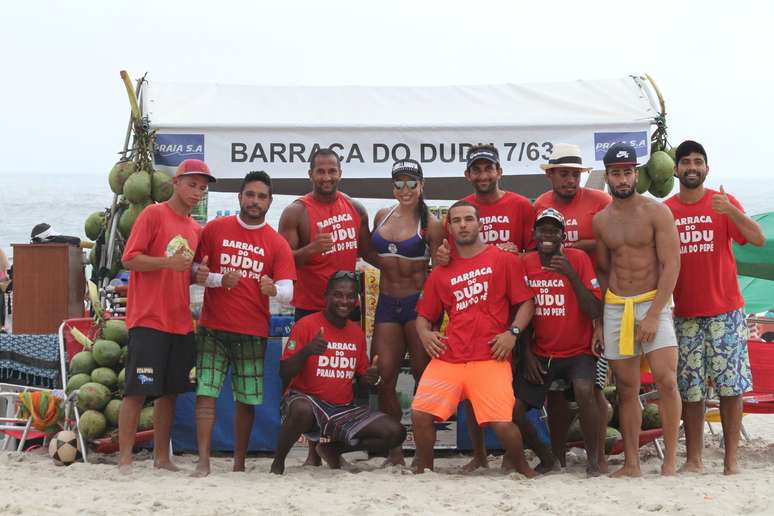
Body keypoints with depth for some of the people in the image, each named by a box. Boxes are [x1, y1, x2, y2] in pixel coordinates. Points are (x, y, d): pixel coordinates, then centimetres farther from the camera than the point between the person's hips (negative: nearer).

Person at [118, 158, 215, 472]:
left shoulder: (196, 229, 16)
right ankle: (125, 461, -5)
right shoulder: (154, 214, -4)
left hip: (180, 323, 7)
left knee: (169, 392, 9)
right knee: (137, 391, -7)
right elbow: (129, 258, -10)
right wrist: (168, 263, -22)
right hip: (148, 320, -7)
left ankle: (162, 458, 16)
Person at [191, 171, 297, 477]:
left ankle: (239, 463, 13)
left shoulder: (277, 244, 4)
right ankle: (203, 462, -9)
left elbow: (287, 292, -2)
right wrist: (220, 280, -12)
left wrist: (273, 290, -25)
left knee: (247, 400, 4)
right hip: (213, 328, -1)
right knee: (206, 393, -9)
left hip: (253, 333, 1)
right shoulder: (215, 229, 4)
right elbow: (194, 271, 6)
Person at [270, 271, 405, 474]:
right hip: (307, 399, -6)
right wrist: (306, 351, -28)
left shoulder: (357, 333, 10)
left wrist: (371, 378, -5)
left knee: (395, 433, -10)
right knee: (302, 409, -42)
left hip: (344, 410, 6)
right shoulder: (307, 325, -7)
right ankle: (278, 461, -14)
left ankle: (334, 448, 11)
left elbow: (362, 376, 19)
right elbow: (284, 374, -10)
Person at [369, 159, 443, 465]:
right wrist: (391, 268, 7)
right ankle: (394, 449, 8)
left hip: (418, 302, -4)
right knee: (384, 376, 0)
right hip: (387, 302, 4)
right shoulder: (382, 216, 10)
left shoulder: (430, 224, -4)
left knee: (423, 374, 1)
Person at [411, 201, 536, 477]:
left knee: (502, 423, -17)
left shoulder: (504, 260, 8)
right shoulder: (441, 271, 17)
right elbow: (424, 314, 21)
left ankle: (523, 468, 12)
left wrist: (512, 332, -9)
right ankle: (424, 471, 8)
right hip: (448, 357, 3)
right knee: (421, 413, -14)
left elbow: (526, 302, 5)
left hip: (491, 358, -3)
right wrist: (425, 334, -1)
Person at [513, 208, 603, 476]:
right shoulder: (526, 263, 0)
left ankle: (593, 460, -14)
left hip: (577, 351, -3)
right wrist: (527, 354, 2)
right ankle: (545, 457, 16)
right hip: (540, 352, 4)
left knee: (584, 390, -33)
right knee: (513, 408, -11)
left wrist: (571, 275, -27)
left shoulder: (578, 259, -9)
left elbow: (594, 312, -17)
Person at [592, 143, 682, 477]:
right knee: (626, 390, 4)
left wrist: (654, 315, -15)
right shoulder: (600, 221, 10)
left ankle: (670, 460, -9)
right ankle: (631, 464, 9)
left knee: (666, 380, -17)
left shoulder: (656, 212, -4)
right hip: (614, 308, 4)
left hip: (653, 302, -4)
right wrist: (598, 323, 10)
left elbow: (671, 265, -8)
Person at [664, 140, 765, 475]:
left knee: (731, 386, -2)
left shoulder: (723, 202, -1)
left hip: (726, 311, -2)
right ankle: (694, 459, 8)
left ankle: (731, 459, 3)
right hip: (686, 315, 2)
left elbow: (758, 239, -12)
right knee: (690, 390, 2)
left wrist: (731, 211, -27)